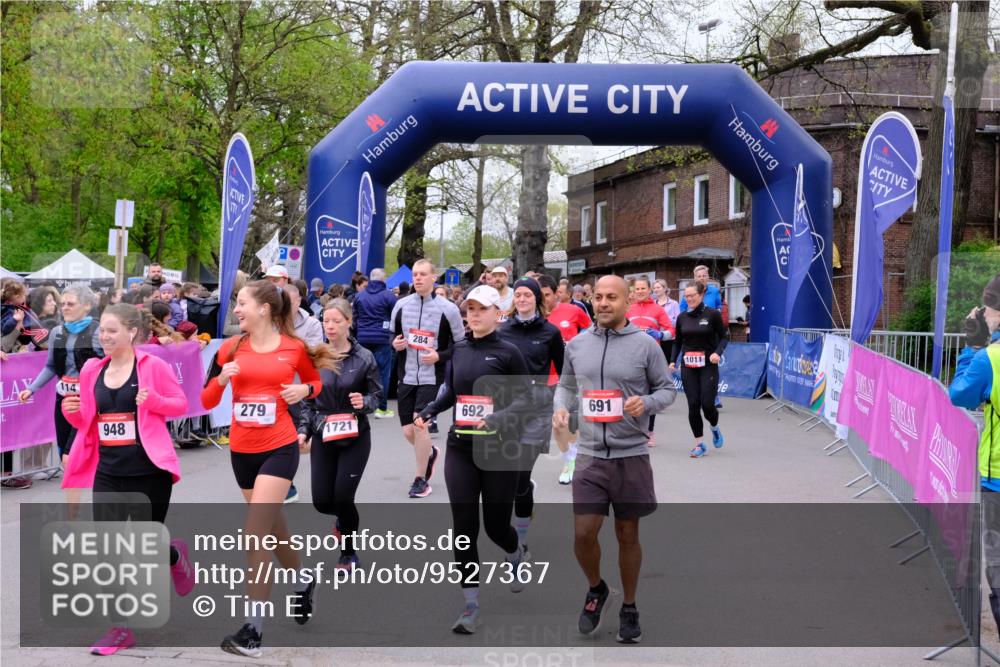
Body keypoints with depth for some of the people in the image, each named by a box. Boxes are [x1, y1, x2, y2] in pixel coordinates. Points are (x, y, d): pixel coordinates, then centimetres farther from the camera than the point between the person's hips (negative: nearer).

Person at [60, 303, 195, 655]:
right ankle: (121, 628, 11)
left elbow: (181, 404, -1)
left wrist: (154, 400, -20)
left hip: (148, 471, -4)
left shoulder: (153, 366, -7)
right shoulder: (91, 370, 5)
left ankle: (174, 555, 44)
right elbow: (86, 421, 14)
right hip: (107, 472, 4)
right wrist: (72, 411, -8)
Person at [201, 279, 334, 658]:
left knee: (256, 533, -13)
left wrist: (303, 391, -8)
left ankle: (253, 629, -7)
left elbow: (314, 381, 13)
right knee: (272, 527, 20)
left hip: (279, 448, -4)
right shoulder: (231, 348, 1)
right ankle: (302, 580, 49)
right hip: (241, 450, 4)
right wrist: (221, 379, -16)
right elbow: (207, 401, 3)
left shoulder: (295, 348, -5)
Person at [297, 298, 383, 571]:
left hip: (355, 437, -2)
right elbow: (307, 399, 7)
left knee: (343, 498, -8)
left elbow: (376, 395, 0)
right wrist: (303, 430, -2)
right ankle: (345, 519, 39)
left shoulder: (364, 358, -6)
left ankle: (349, 552, 19)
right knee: (322, 501, 0)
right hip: (322, 436, 2)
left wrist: (364, 402, -21)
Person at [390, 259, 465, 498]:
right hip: (406, 377, 4)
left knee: (420, 423, -14)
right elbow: (392, 334, 18)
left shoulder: (447, 309, -5)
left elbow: (461, 344, 1)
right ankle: (430, 453, 40)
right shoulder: (401, 305, 4)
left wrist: (439, 356, -15)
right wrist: (394, 343, -5)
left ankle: (421, 480, 3)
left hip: (431, 377, -4)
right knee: (408, 431, 6)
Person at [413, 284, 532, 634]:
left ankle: (517, 555, 44)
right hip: (460, 449, 4)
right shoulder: (459, 349, 8)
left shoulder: (507, 352, -6)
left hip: (499, 450, -3)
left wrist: (500, 417, -24)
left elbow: (523, 398, -7)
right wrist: (427, 411, 1)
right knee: (464, 526, -2)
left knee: (496, 524, 6)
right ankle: (471, 605, 5)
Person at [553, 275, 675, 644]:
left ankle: (629, 608, 28)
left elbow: (667, 389, 2)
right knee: (583, 534, -4)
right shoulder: (576, 344, 4)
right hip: (590, 456, 2)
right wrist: (561, 408, -4)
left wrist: (646, 403, -18)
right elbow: (566, 385, 17)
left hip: (631, 456, -2)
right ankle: (596, 589, 27)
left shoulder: (646, 345, -4)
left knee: (628, 534, 10)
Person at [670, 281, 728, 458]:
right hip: (688, 367, 3)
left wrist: (718, 352, -17)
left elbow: (723, 337, 0)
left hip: (708, 366, -3)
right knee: (693, 405, -2)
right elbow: (678, 342, 14)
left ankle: (715, 428, 27)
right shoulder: (682, 317, 6)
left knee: (707, 404, -7)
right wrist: (673, 361, 3)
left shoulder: (713, 314, -5)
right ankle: (699, 444, 8)